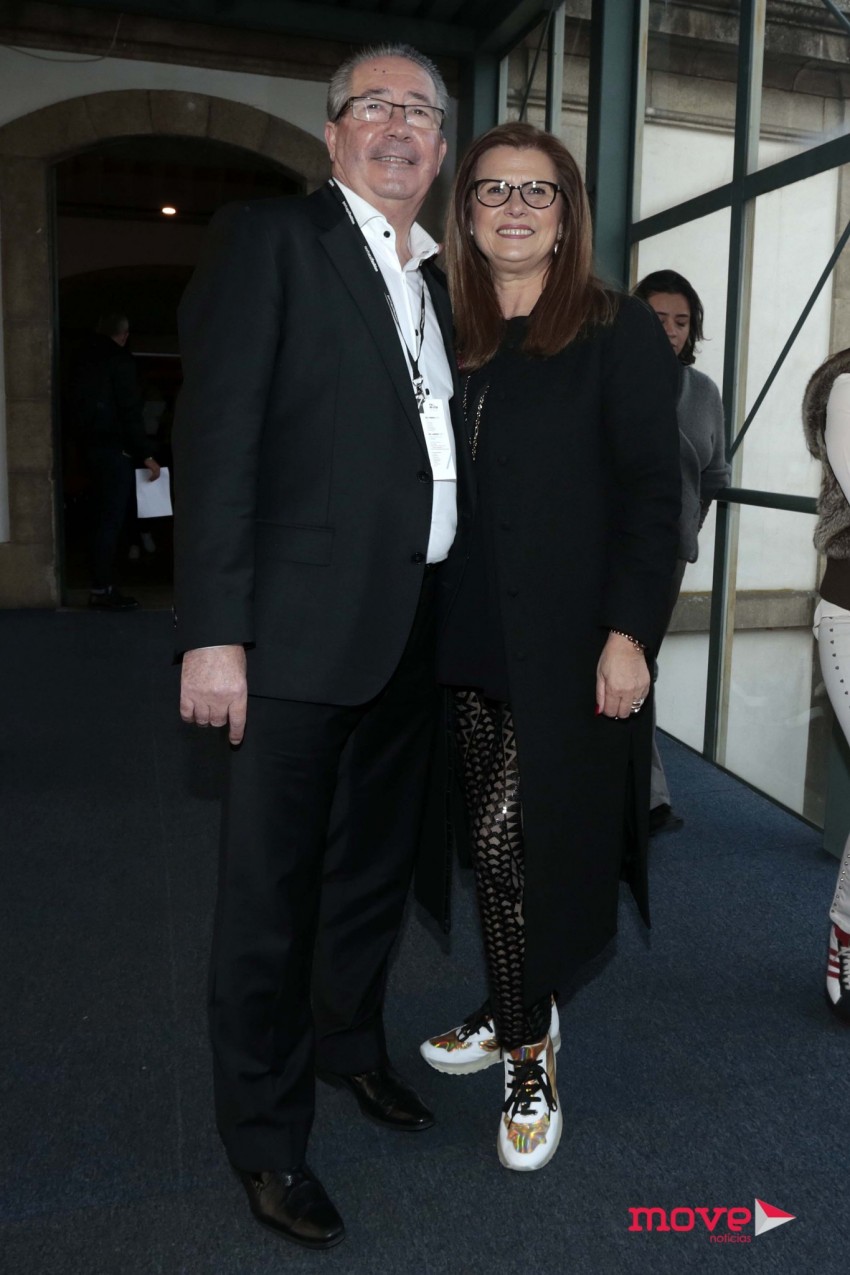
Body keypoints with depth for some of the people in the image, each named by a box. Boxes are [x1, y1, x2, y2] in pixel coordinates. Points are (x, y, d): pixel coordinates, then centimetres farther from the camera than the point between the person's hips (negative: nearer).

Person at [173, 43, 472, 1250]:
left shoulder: (440, 280, 17)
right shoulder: (269, 238, -2)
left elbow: (441, 446, 15)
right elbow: (216, 435, -11)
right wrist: (214, 631, -18)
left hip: (419, 630, 7)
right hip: (304, 629, -6)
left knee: (377, 863, 20)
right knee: (271, 889, 4)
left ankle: (351, 1040, 43)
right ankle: (267, 1133, 24)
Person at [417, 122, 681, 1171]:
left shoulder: (619, 332, -2)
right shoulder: (455, 338, 12)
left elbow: (652, 492, -8)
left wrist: (629, 632, -16)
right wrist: (435, 624, 6)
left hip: (568, 643, -5)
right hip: (473, 642, 5)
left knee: (513, 838, -6)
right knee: (492, 844, 12)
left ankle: (527, 1051, 16)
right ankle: (514, 1019, 32)